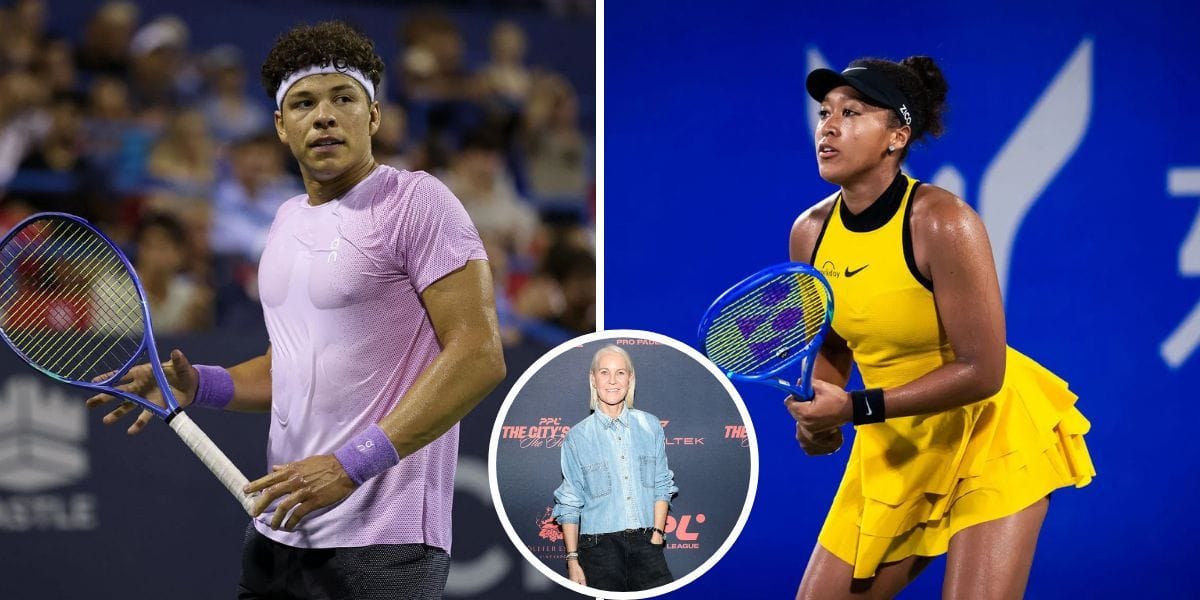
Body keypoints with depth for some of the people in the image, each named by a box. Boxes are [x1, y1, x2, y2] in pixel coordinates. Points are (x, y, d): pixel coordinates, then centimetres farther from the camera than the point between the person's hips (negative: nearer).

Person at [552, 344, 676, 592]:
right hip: (600, 548, -1)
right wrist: (573, 560, -1)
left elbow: (662, 486, 11)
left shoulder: (650, 426, 8)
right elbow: (569, 504, 4)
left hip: (646, 544, 1)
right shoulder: (578, 437, 3)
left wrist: (657, 534, 0)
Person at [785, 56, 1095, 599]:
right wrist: (818, 416, -10)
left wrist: (855, 408, -27)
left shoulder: (942, 224, -25)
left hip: (988, 434, -6)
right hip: (893, 448, 6)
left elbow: (981, 371, -25)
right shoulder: (811, 232, -5)